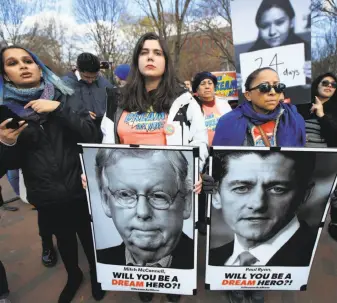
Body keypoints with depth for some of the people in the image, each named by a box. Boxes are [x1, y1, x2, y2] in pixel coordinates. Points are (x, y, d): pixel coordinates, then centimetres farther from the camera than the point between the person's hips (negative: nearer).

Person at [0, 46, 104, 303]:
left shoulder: (64, 97, -3)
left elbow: (93, 135, -14)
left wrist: (59, 109, -23)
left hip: (81, 190, -1)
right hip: (46, 197, 2)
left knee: (90, 238, 15)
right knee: (64, 239, 22)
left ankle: (96, 274, 45)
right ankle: (73, 276, 51)